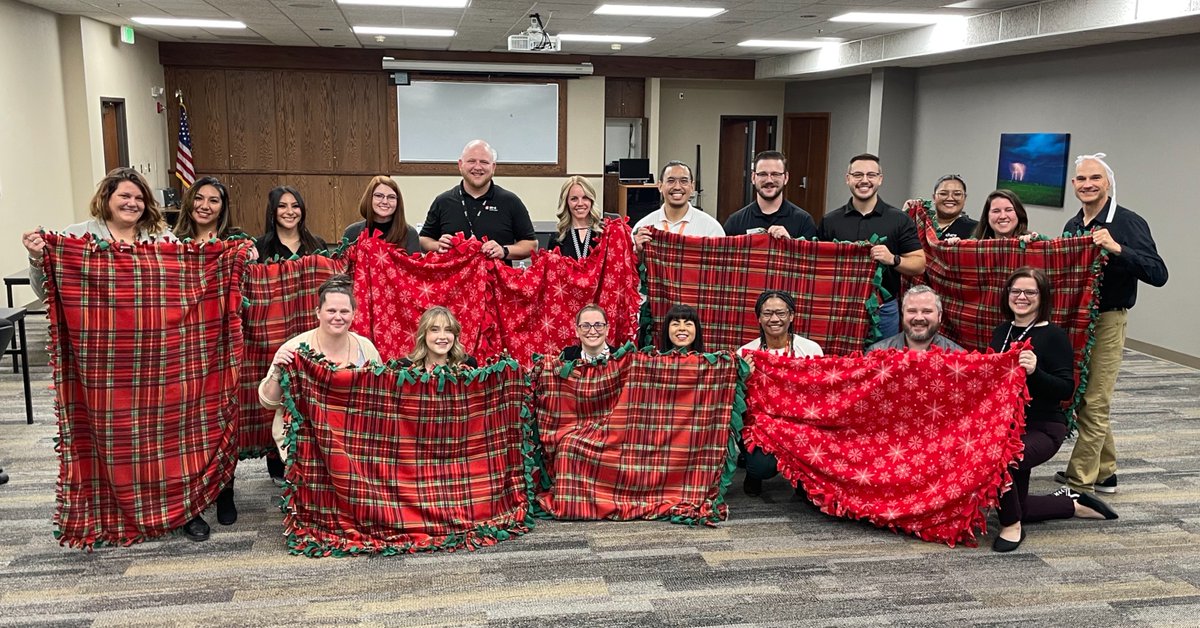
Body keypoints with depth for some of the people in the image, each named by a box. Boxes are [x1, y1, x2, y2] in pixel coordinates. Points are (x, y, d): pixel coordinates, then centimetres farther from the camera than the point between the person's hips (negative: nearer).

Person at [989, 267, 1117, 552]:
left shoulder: (1053, 335, -11)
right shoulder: (1001, 332, 8)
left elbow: (1066, 390, -17)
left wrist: (1035, 371, -33)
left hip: (1042, 428, -7)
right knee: (1017, 506, 11)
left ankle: (1011, 526, -12)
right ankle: (1074, 504, 36)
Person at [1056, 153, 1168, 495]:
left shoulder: (1128, 222, -11)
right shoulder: (1072, 226, 10)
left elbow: (1158, 274, -19)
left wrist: (1117, 249, -28)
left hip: (1107, 321, -7)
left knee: (1093, 403, -1)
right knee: (1080, 397, 13)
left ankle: (1080, 479, 8)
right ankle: (1104, 473, 27)